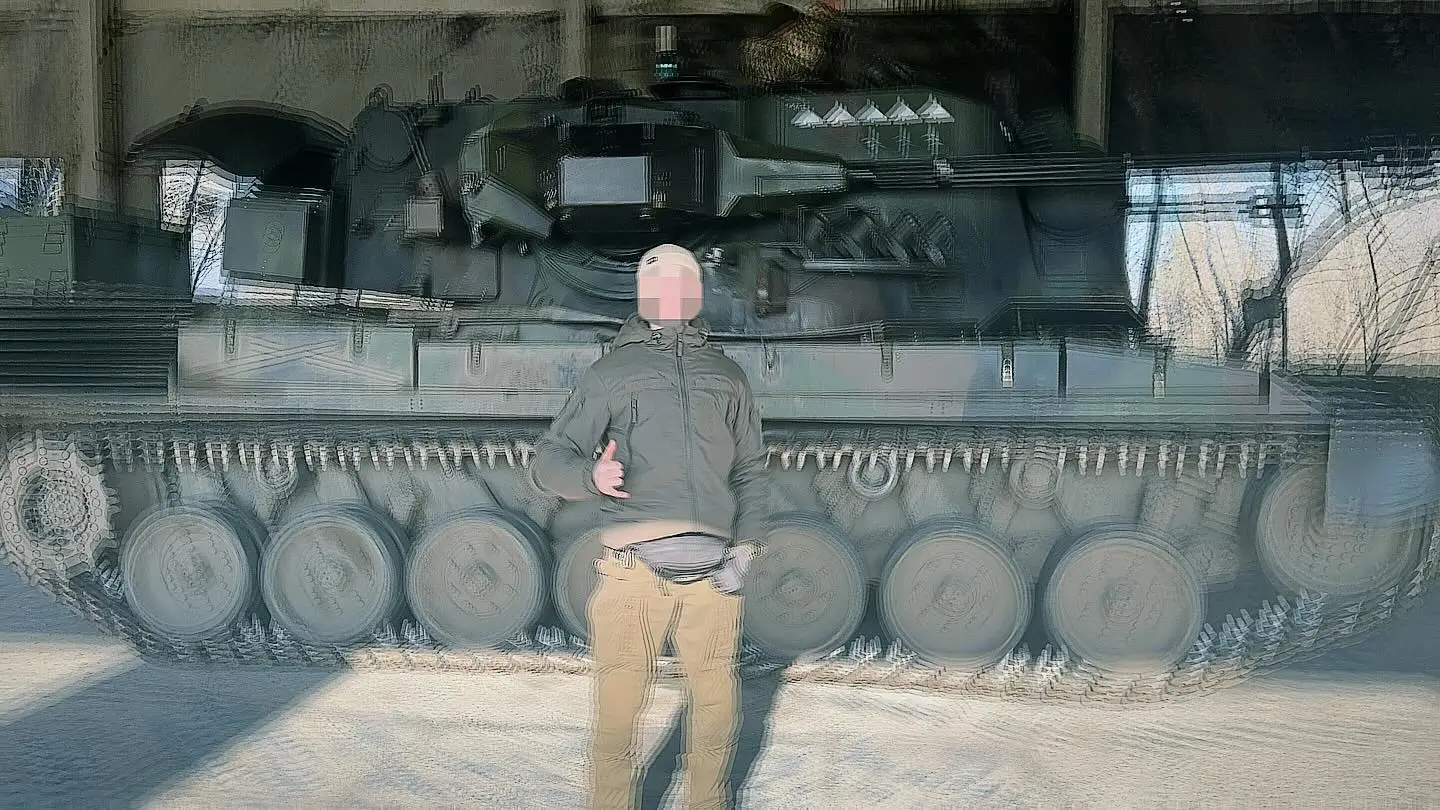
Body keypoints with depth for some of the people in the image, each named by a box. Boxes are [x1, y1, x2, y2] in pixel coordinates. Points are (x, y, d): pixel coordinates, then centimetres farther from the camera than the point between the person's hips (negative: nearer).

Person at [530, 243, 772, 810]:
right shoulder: (612, 370, 10)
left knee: (717, 709, 10)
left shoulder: (728, 376, 18)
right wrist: (591, 475, -18)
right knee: (617, 712, -1)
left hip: (712, 573, 3)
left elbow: (751, 471, 19)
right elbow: (551, 459, 5)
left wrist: (745, 547, 4)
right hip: (634, 570, -2)